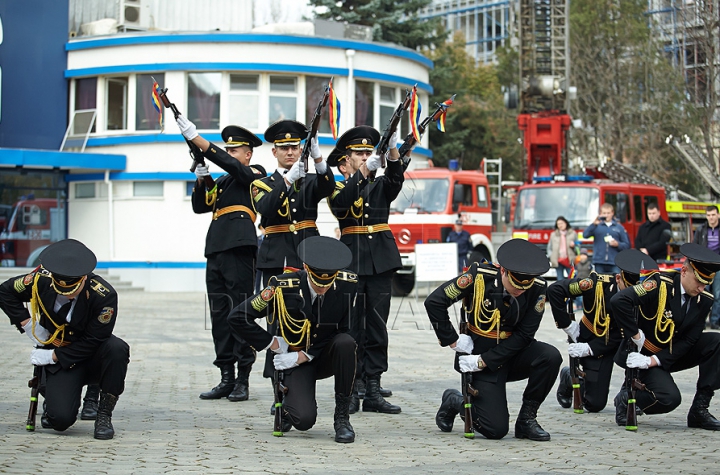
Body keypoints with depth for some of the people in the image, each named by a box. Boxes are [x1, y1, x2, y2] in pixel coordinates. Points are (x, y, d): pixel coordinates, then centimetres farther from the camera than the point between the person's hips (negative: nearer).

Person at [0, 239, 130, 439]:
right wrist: (28, 324, -6)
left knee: (117, 348, -37)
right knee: (61, 420, -21)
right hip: (59, 361, 1)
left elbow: (93, 341, -20)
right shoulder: (42, 280, -16)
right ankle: (48, 389, 18)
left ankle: (104, 415, -18)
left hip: (93, 356, -1)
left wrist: (52, 356, -19)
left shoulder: (104, 295, -25)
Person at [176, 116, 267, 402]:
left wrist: (195, 138, -18)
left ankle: (243, 381, -3)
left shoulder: (254, 175, 3)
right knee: (220, 316, 6)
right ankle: (226, 380, 10)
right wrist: (200, 180, 1)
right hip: (216, 252, 8)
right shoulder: (223, 182, 24)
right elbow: (200, 206, 18)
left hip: (239, 252, -8)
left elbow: (228, 164, -13)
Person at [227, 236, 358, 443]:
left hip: (326, 357, 2)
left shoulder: (348, 284, -17)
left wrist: (303, 355, -16)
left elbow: (343, 330, -8)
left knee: (346, 343, -34)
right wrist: (272, 343, -14)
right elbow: (237, 318, -17)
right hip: (296, 360, -2)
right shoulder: (283, 287, -22)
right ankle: (287, 404, 13)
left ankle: (342, 417, -17)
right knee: (304, 420, -27)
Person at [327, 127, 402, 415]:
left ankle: (373, 390, 4)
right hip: (351, 261, -3)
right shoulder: (338, 189, 5)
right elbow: (341, 204, -18)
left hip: (381, 262, 3)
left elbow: (395, 178, -8)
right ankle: (353, 389, 1)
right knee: (351, 326, -3)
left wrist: (392, 150, -27)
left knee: (377, 326, 2)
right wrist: (364, 171, -30)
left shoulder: (380, 186, 14)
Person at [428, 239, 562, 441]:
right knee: (496, 430, -13)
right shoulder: (479, 276, -20)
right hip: (478, 356, -3)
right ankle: (455, 402, 18)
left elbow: (523, 336, -12)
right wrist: (453, 341, -14)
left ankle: (526, 419, -8)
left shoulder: (537, 289, -13)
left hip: (511, 354, 4)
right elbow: (434, 302, -17)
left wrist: (483, 361, -17)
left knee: (551, 356, -27)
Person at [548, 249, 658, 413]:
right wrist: (567, 324, -20)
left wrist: (589, 349, -30)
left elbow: (620, 336, -21)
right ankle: (568, 376, 25)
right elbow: (554, 289, -28)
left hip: (619, 343, 3)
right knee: (595, 404, -7)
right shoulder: (597, 283, -26)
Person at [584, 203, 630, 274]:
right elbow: (585, 234, -7)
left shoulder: (619, 227, 10)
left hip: (614, 263, 0)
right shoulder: (597, 226, 10)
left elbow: (627, 245, 11)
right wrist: (594, 224, -17)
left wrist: (618, 244, -8)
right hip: (599, 263, 0)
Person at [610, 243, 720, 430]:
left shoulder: (704, 300, -6)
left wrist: (654, 361, -21)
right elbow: (618, 301, -35)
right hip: (643, 353, -6)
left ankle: (699, 409, -8)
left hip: (671, 356, 6)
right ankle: (627, 399, 4)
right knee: (670, 398, -27)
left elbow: (689, 340, -10)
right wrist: (635, 336, -26)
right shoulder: (661, 285, -23)